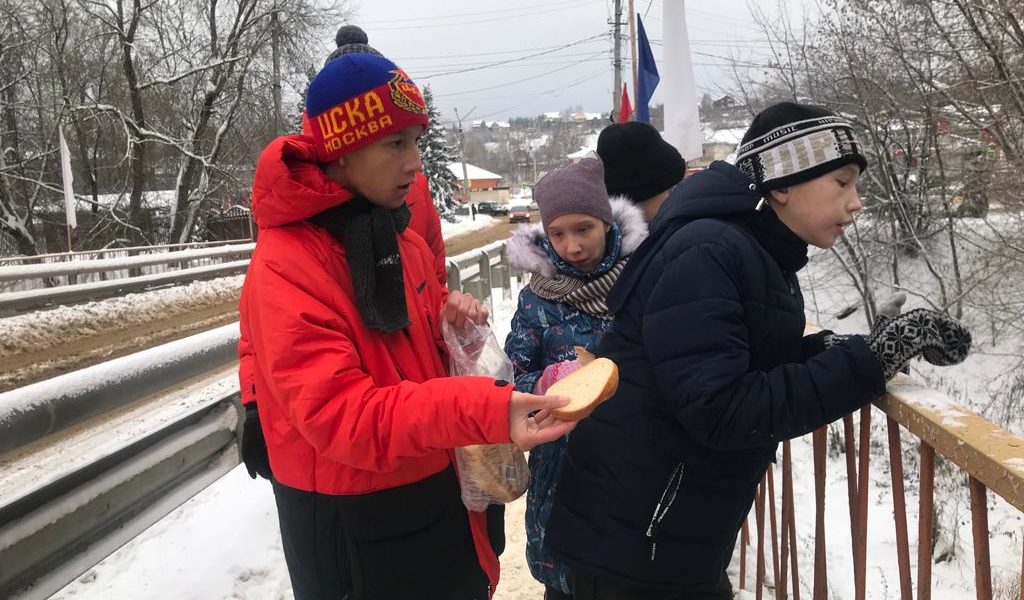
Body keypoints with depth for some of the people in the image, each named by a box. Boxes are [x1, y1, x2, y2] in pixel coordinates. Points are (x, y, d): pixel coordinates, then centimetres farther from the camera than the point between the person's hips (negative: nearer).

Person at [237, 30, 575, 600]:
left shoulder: (395, 232, 4)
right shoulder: (285, 268, -23)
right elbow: (335, 412, -31)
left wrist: (448, 313, -6)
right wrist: (481, 410, -42)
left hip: (436, 491, 8)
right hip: (353, 522, -7)